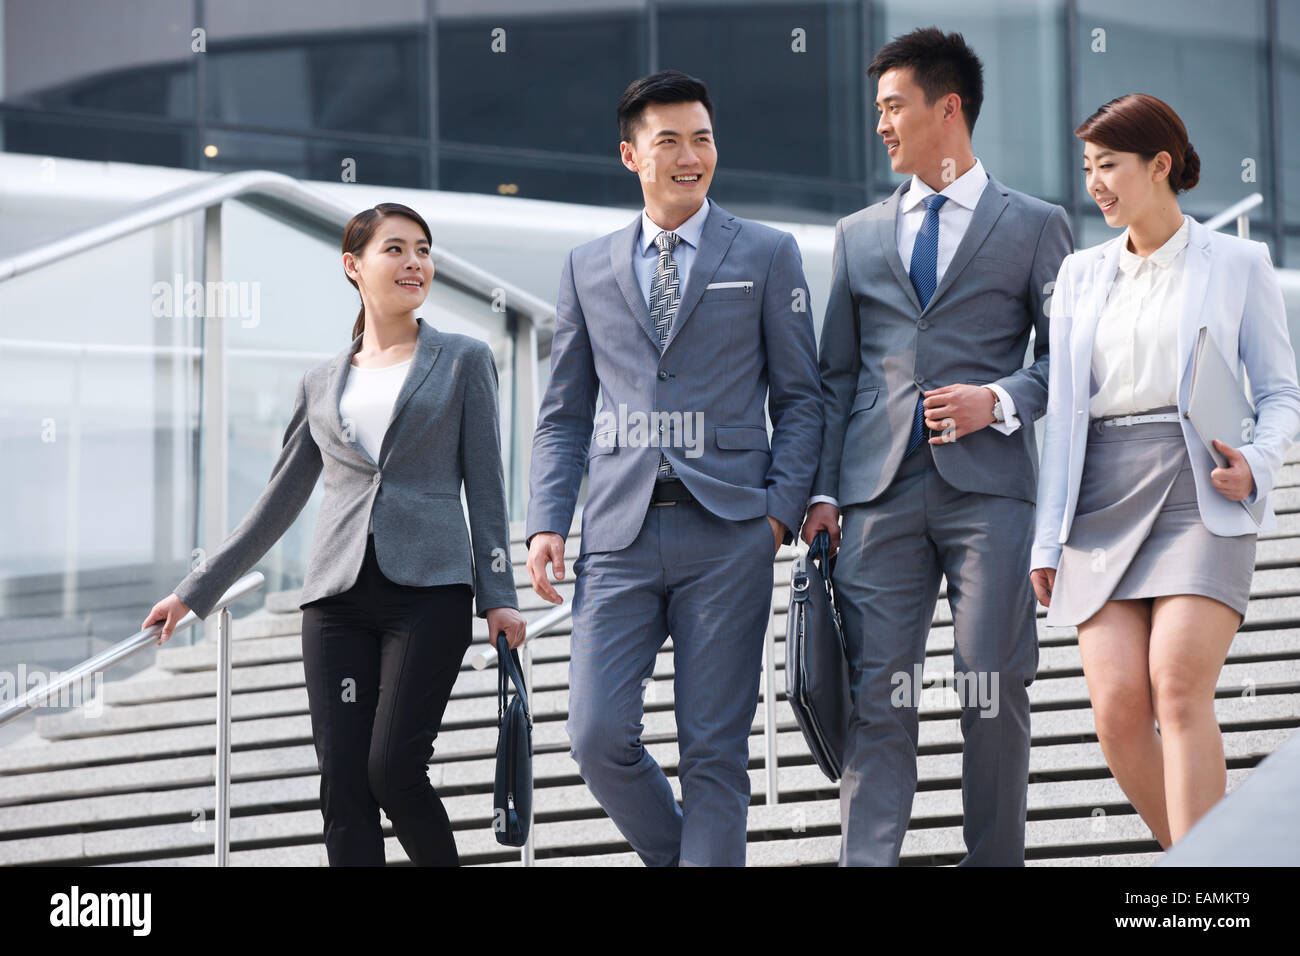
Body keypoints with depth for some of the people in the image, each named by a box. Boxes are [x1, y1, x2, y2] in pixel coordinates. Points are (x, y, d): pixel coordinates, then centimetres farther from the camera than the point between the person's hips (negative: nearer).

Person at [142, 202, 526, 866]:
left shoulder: (462, 362, 10)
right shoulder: (321, 386, 17)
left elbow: (484, 486, 6)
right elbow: (279, 502, 21)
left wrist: (499, 595, -4)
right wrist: (195, 592, 19)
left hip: (429, 588, -3)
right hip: (339, 598, 3)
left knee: (393, 771, -15)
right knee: (344, 787, -5)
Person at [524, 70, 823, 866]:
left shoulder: (767, 255, 8)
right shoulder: (589, 268, 14)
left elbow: (800, 397, 7)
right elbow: (564, 414, 17)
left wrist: (782, 508, -6)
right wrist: (547, 523, 4)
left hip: (727, 532, -2)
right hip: (622, 533, 2)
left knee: (715, 750, -2)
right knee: (599, 737, -7)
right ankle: (675, 854, 17)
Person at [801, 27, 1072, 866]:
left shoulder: (1034, 225, 9)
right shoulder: (860, 234, 18)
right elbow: (837, 373, 16)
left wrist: (1001, 400, -11)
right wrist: (823, 489, 6)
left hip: (988, 485, -2)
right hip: (880, 489, 2)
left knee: (994, 691, -3)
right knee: (878, 692, -5)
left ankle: (995, 858, 7)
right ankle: (867, 860, -9)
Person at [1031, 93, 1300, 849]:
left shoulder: (1237, 264, 7)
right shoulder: (1083, 275, 17)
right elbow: (1064, 408, 15)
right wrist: (1049, 536, 9)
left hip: (1201, 495, -4)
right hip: (1105, 503, 4)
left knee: (1179, 688, -20)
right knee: (1118, 705, -11)